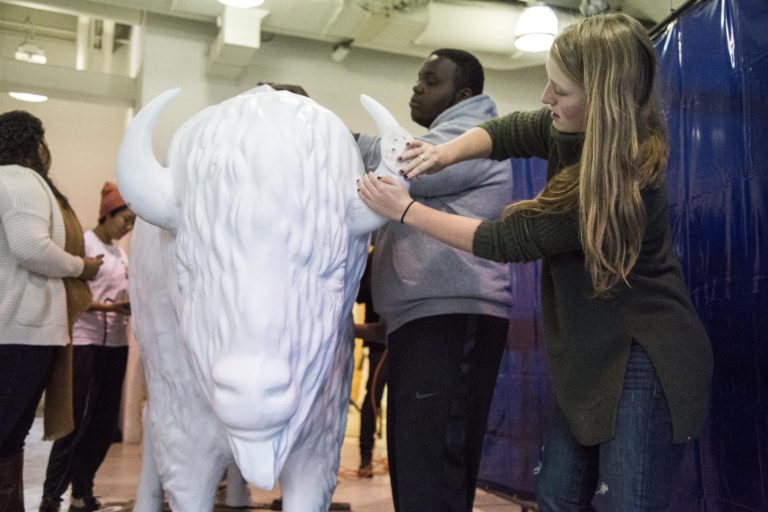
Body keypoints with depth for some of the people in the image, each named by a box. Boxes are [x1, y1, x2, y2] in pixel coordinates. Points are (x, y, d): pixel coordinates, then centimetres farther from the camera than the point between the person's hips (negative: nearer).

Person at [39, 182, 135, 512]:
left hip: (116, 342, 7)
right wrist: (109, 307, -22)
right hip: (86, 341, -7)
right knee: (78, 420, -6)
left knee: (105, 421, 8)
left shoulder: (120, 252, 15)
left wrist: (132, 305, -3)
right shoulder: (84, 243, -5)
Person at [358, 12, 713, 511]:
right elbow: (504, 131, 13)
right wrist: (447, 152, -8)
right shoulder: (573, 130, -4)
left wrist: (406, 211, -14)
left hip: (644, 361, -8)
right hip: (596, 355, 8)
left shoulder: (620, 180, -29)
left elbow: (506, 240, -22)